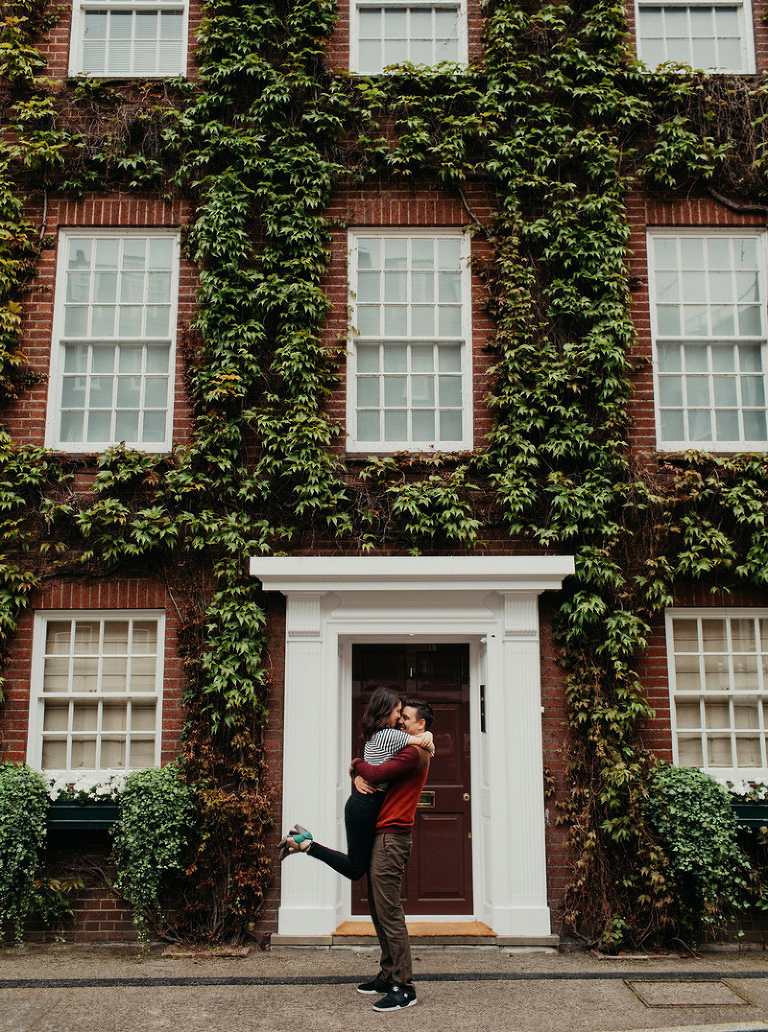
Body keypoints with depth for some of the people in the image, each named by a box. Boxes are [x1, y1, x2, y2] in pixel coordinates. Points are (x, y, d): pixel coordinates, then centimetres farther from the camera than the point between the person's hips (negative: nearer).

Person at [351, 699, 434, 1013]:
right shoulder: (406, 751, 21)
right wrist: (358, 777, -4)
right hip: (382, 836, 10)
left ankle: (403, 987, -8)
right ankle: (388, 976, 21)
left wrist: (357, 764, 0)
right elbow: (367, 772, 20)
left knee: (389, 911, -10)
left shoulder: (414, 753, -12)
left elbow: (376, 774, -21)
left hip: (391, 837, -10)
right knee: (379, 910, 14)